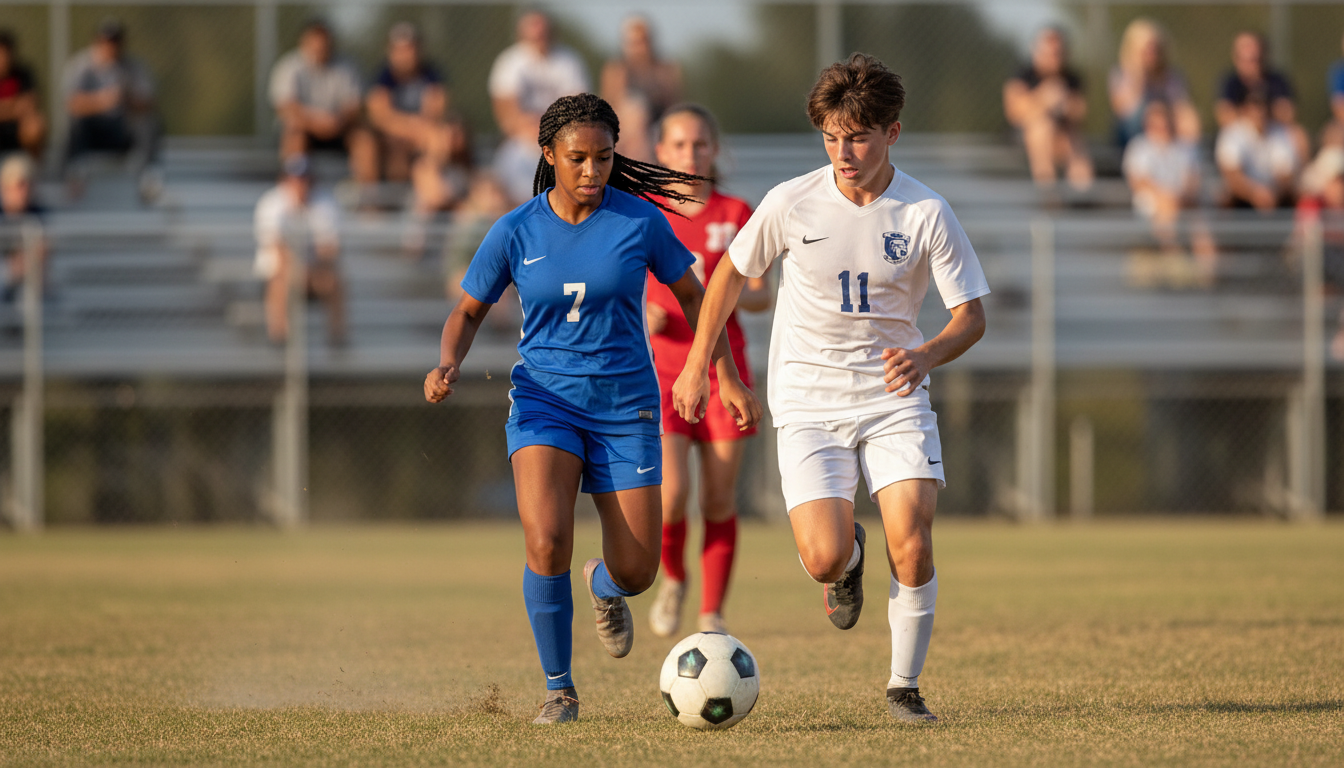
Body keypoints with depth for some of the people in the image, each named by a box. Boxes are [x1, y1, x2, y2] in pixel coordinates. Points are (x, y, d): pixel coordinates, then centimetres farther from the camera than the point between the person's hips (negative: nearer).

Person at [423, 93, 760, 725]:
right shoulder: (516, 232, -5)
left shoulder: (638, 220, -6)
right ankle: (559, 690, -4)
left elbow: (691, 295, 8)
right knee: (546, 544, -24)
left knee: (636, 571, -2)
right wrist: (448, 365, -13)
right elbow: (469, 311, 7)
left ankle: (605, 589, 39)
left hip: (625, 406, 1)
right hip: (545, 400, -1)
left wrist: (729, 380, 3)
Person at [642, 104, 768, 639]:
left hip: (722, 368, 1)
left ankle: (712, 613, 12)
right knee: (671, 493, -15)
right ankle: (673, 578, 14)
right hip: (659, 368, -1)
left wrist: (729, 295, -16)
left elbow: (762, 296, 5)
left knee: (719, 499, 0)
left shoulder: (736, 216, 4)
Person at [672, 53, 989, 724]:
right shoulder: (791, 203, -8)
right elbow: (731, 274, 9)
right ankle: (851, 555, 23)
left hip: (893, 396, 0)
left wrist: (926, 356, -27)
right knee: (824, 560, -16)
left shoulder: (926, 214, -10)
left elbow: (971, 315, -6)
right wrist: (697, 366, 12)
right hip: (808, 401, 0)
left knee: (912, 543, -17)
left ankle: (904, 687, 4)